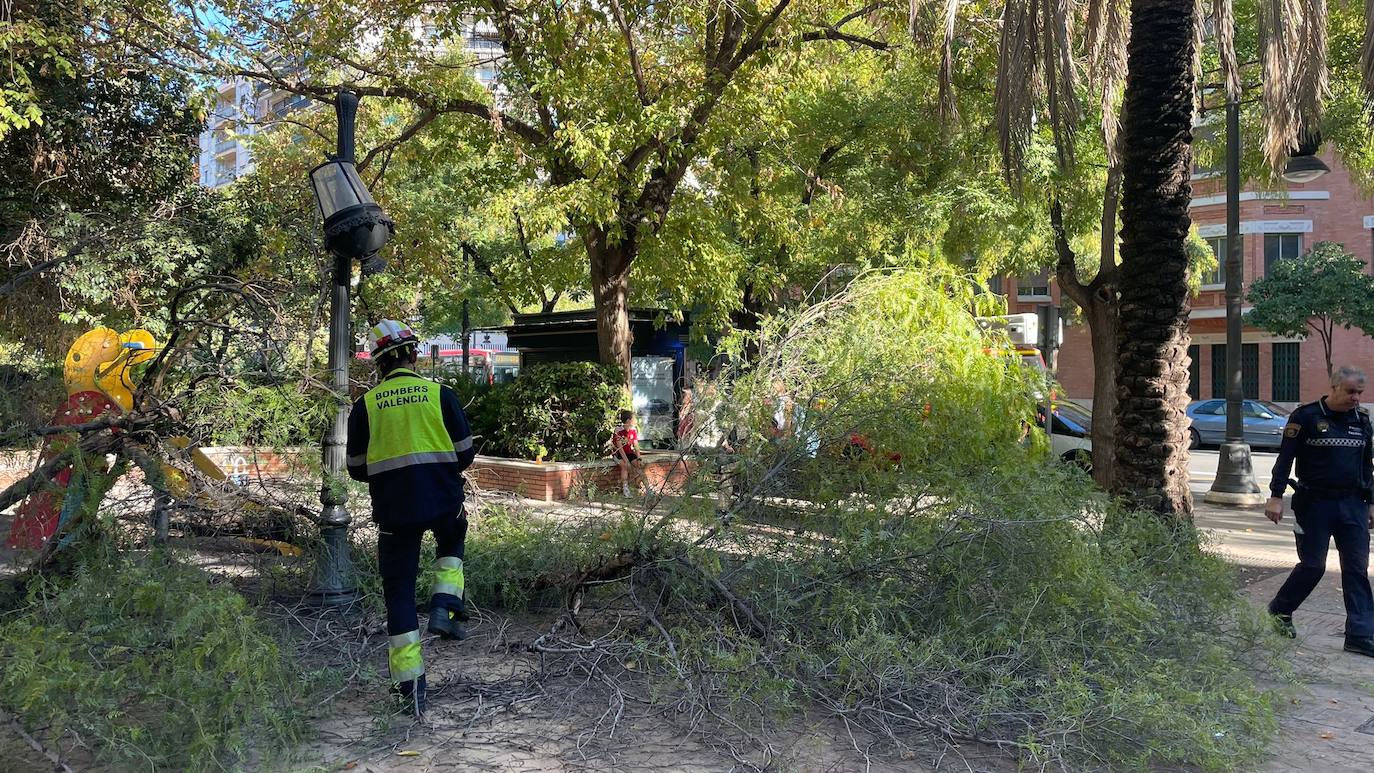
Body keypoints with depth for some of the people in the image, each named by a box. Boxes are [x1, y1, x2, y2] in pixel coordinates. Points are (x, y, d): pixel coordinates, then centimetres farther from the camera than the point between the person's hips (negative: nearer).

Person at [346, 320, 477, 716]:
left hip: (394, 508, 0)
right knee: (452, 542, 34)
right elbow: (465, 454, 1)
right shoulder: (441, 394, -2)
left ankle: (411, 686, 8)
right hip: (444, 500, 0)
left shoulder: (365, 405, 1)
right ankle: (445, 609, 12)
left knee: (399, 592, 9)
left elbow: (357, 468, 5)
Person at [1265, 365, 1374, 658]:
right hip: (1314, 503, -5)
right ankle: (1279, 612, 22)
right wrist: (1276, 496, -13)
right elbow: (1285, 458, -9)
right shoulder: (1306, 417, -8)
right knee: (1312, 565, 0)